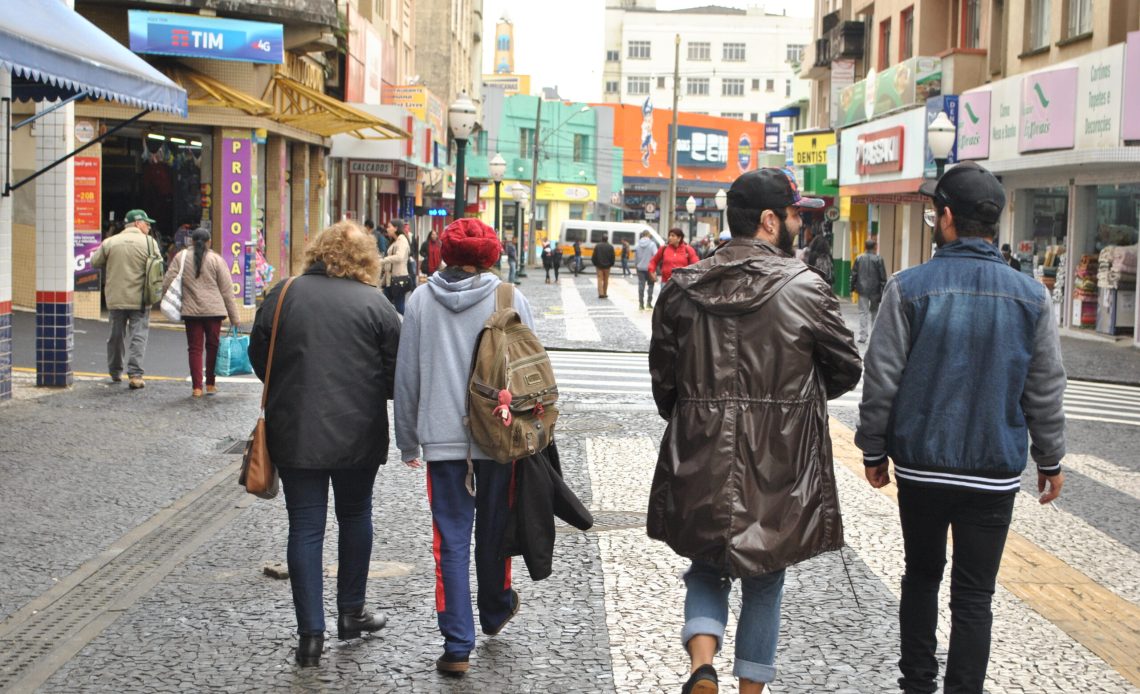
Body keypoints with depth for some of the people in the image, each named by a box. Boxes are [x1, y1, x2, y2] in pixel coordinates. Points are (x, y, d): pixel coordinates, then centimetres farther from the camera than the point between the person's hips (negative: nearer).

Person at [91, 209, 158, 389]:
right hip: (140, 299, -3)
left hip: (115, 298, 3)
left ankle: (115, 372, 30)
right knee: (138, 335, -1)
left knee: (116, 334, 17)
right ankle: (135, 374, -11)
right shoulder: (149, 242, -5)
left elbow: (95, 261, 6)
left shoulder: (110, 242, 1)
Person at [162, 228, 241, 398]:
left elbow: (167, 283, -2)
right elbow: (227, 291, 1)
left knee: (195, 348, 6)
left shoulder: (181, 257, 3)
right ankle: (211, 384, 16)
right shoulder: (216, 259, 1)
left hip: (191, 310, 1)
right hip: (214, 310, -1)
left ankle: (196, 387, 3)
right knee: (213, 346, 12)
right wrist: (234, 318, 5)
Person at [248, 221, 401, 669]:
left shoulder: (283, 295, -1)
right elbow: (396, 374, -5)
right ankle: (351, 612, 29)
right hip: (357, 434, 0)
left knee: (305, 527, 4)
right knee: (355, 516, 19)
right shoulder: (375, 304, -7)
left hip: (294, 433, 1)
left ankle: (311, 633, 2)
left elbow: (258, 357, 8)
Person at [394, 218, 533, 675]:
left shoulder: (421, 301, 0)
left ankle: (458, 646, 1)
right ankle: (495, 611, 40)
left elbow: (406, 377, 3)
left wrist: (408, 442, 12)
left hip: (442, 437, 0)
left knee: (451, 540, 3)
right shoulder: (511, 299, -4)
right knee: (493, 531, 19)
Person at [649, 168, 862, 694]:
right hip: (778, 468, -2)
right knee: (764, 583, 16)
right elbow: (846, 370, 0)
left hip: (700, 463, 2)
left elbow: (663, 377, 5)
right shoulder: (806, 289, -10)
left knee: (706, 570, 19)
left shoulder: (682, 288, 0)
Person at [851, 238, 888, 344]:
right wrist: (883, 291, 0)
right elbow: (883, 276, -6)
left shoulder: (859, 259, 0)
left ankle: (863, 336, -6)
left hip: (862, 290, 0)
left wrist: (853, 287, 14)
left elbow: (853, 274, 2)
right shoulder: (878, 259, -6)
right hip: (875, 290, 0)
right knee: (874, 311, 17)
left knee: (863, 312, 1)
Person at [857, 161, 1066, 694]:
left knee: (921, 574, 18)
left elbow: (881, 381, -7)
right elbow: (1045, 391, 3)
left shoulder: (909, 287, -9)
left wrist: (874, 450, 5)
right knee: (974, 595, 6)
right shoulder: (1030, 297, -3)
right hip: (994, 473, 0)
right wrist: (1050, 460, 15)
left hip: (921, 467, 0)